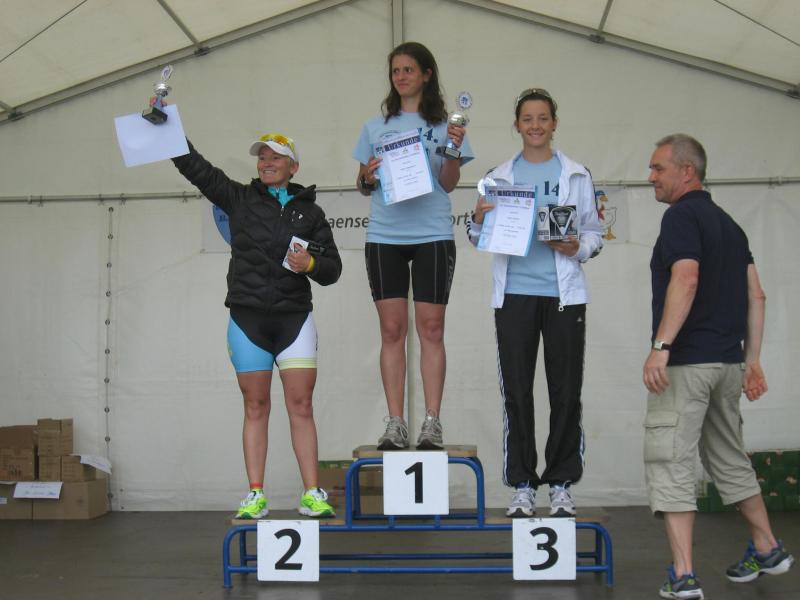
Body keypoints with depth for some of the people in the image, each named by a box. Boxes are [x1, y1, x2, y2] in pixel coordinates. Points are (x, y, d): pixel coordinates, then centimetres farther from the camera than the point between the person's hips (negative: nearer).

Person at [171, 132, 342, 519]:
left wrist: (311, 263, -12)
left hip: (295, 317, 0)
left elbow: (332, 269, 9)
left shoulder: (310, 212, 10)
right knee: (255, 407, 3)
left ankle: (312, 496, 0)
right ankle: (255, 496, 7)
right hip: (247, 318, 0)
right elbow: (193, 165, 4)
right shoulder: (239, 199, 9)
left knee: (301, 405, -4)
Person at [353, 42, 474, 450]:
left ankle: (432, 423, 0)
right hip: (384, 236, 2)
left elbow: (449, 183, 2)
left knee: (431, 328, -3)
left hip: (432, 235, -2)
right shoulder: (376, 126, 15)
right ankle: (395, 424, 3)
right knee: (392, 330, 0)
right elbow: (362, 184, 16)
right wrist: (368, 177, -6)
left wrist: (453, 150, -15)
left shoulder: (444, 124, 8)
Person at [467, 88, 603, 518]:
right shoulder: (499, 177, 12)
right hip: (515, 294, 1)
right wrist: (480, 219, -9)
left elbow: (594, 232, 10)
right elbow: (478, 238, 13)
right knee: (516, 391, 2)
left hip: (564, 294, 0)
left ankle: (562, 484, 13)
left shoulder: (577, 175, 10)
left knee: (566, 391, 2)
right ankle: (522, 486, 10)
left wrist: (578, 247, -11)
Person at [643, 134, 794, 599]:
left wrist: (661, 346, -27)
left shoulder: (682, 215, -9)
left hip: (687, 361, -9)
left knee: (669, 462, -5)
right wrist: (753, 360, 17)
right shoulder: (729, 223, 17)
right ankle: (768, 550, 32)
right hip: (728, 361, 9)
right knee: (729, 458, 22)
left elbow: (686, 279, -24)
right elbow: (756, 296, 16)